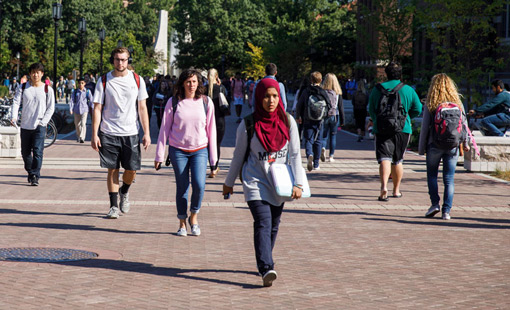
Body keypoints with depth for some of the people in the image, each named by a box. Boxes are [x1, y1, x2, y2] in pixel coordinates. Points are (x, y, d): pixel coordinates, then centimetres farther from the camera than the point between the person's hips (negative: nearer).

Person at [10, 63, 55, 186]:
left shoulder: (47, 89, 1)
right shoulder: (23, 88, 5)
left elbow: (51, 108, 3)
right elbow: (16, 102, -3)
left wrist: (43, 122, -8)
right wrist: (14, 116, -20)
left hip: (40, 126, -3)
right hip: (25, 125, 3)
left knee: (37, 152, -13)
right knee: (25, 152, 11)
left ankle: (35, 176, -11)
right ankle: (30, 172, 33)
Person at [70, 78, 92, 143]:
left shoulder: (87, 91, 2)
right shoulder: (75, 92, 5)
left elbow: (91, 100, 5)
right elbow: (72, 100, 2)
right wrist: (71, 109, -7)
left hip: (84, 109, -3)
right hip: (76, 110, 3)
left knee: (83, 124, -16)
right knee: (77, 124, 12)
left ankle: (82, 138, -21)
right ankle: (78, 136, 33)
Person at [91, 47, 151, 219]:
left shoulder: (137, 80, 4)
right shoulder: (104, 81, 1)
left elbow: (142, 108, 7)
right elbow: (97, 109, 1)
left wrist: (146, 133, 1)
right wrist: (94, 134, -6)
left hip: (130, 133, 1)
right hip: (108, 133, -1)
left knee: (132, 170, 1)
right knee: (112, 169, -1)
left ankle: (124, 193, 31)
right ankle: (113, 206, 7)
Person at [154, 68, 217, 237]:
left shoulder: (206, 102, 2)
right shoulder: (173, 102, -1)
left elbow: (211, 130, 6)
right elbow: (165, 128, 3)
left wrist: (213, 158, 4)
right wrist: (159, 155, 2)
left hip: (200, 150, 0)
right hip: (178, 150, 0)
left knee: (199, 185, -14)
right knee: (182, 187, 2)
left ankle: (194, 216, 10)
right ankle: (182, 223, 18)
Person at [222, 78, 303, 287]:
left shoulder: (287, 122, 1)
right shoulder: (248, 125, -6)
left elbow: (295, 154, 2)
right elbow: (239, 155, 5)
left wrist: (298, 183, -6)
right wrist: (229, 182, 11)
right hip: (256, 182, -4)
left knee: (273, 225, 10)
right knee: (263, 223, -19)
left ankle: (263, 263, 29)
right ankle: (267, 269, -30)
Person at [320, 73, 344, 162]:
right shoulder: (338, 93, -2)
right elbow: (341, 107, 2)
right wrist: (342, 120, 9)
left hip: (324, 117, 0)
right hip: (334, 117, 0)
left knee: (324, 136, 9)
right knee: (333, 136, 10)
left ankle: (323, 148, -20)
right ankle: (331, 156, 10)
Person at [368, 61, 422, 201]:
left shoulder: (377, 89, 2)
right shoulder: (408, 90, 1)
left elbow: (371, 110, 9)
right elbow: (418, 109, 1)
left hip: (381, 129, -1)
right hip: (402, 129, 1)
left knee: (384, 158, -8)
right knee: (397, 160, 15)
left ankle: (384, 186, -30)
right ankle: (396, 190, 25)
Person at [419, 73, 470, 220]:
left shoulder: (430, 105, -5)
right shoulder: (457, 103, 2)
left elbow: (425, 128, -4)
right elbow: (464, 124, 7)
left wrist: (421, 148, 3)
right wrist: (465, 143, 17)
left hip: (435, 146, -2)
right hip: (452, 146, 2)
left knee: (432, 175, 15)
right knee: (449, 179, 6)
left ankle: (435, 203, 1)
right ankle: (446, 211, 1)